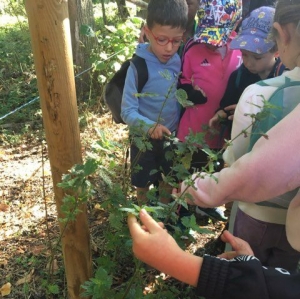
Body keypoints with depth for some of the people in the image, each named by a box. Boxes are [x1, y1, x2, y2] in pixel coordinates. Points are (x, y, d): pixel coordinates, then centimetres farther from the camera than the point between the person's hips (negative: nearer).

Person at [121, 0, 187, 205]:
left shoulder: (178, 61, -10)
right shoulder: (138, 67, -24)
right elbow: (128, 111, -24)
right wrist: (149, 127, -40)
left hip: (171, 137, 4)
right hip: (145, 140, -4)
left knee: (169, 180, 24)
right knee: (144, 185, 18)